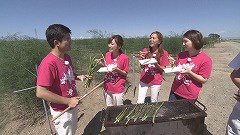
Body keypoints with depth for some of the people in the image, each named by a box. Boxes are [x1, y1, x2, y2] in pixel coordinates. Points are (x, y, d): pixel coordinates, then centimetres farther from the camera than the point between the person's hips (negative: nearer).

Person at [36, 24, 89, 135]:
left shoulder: (67, 57, -2)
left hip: (72, 106, 8)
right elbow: (40, 92, -28)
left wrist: (79, 77, -5)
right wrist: (68, 101, -25)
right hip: (62, 111, -7)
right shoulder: (48, 63, -28)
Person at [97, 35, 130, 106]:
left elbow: (125, 73, -8)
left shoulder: (124, 57, -16)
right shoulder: (107, 54, -2)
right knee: (109, 108, 23)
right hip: (107, 87, 5)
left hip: (118, 89, -4)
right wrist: (102, 64, -8)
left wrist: (117, 69, -25)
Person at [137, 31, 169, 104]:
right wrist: (142, 58, -14)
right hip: (144, 80, 1)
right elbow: (142, 66, 5)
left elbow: (163, 69, -3)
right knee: (139, 102, 2)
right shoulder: (145, 51, -1)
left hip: (156, 81, -1)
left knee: (154, 102, 15)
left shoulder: (164, 53, -7)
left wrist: (156, 64, -22)